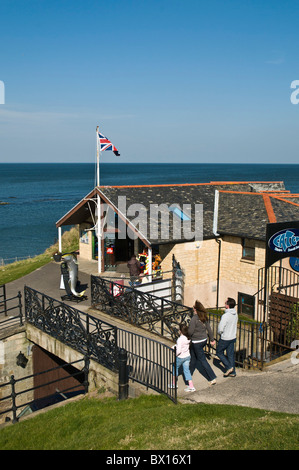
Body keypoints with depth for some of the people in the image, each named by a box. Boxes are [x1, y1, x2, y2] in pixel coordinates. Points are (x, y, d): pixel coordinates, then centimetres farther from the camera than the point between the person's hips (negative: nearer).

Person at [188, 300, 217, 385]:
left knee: (202, 360, 2)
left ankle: (212, 378, 3)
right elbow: (209, 328, 5)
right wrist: (212, 339, 14)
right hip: (204, 340, 8)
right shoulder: (204, 317, -1)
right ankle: (190, 372, 40)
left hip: (197, 342, -8)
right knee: (193, 356, 24)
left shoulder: (194, 319, -24)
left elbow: (190, 332, -21)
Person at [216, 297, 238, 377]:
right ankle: (232, 372, 23)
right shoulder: (235, 314, -2)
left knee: (219, 352, 14)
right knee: (231, 354, 16)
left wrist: (220, 333, -2)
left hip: (225, 338, -7)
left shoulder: (225, 316, -27)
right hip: (233, 337, 7)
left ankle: (229, 367, 9)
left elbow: (220, 329, -23)